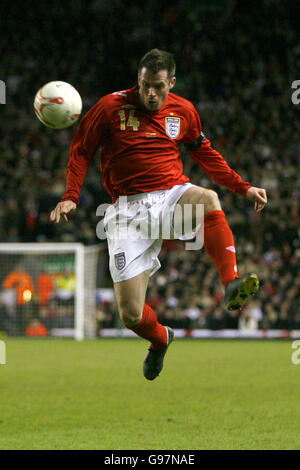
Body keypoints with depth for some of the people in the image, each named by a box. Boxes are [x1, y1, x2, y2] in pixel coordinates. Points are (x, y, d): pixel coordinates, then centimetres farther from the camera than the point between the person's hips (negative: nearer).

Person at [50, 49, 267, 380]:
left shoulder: (183, 111, 6)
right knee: (131, 315, -9)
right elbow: (81, 150, 6)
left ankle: (231, 285, -45)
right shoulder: (111, 107, -3)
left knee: (207, 199, -39)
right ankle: (160, 338, 28)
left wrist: (243, 188, 14)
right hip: (129, 209, -1)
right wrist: (71, 196, -6)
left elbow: (205, 154, 21)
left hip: (173, 195, 1)